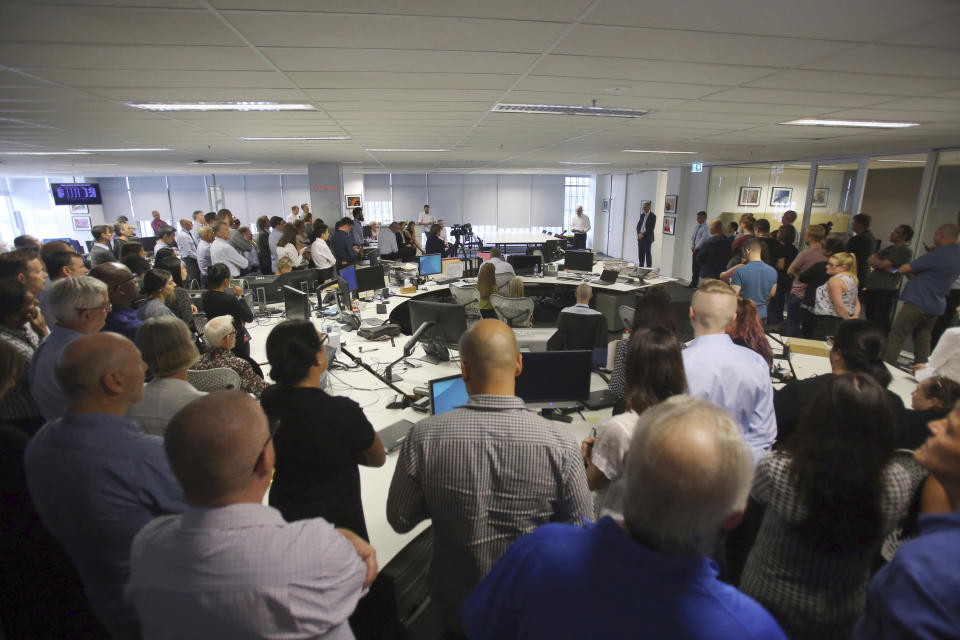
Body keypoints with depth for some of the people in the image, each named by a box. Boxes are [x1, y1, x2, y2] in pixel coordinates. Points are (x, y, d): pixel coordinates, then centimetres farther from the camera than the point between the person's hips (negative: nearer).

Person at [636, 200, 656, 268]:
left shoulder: (653, 216, -6)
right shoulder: (642, 214, 14)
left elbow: (651, 227, -12)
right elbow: (638, 225, 13)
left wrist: (643, 234, -16)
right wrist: (639, 233, -5)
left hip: (647, 237, -6)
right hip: (640, 237, 6)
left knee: (647, 253, -5)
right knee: (640, 253, 6)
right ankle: (640, 267, 12)